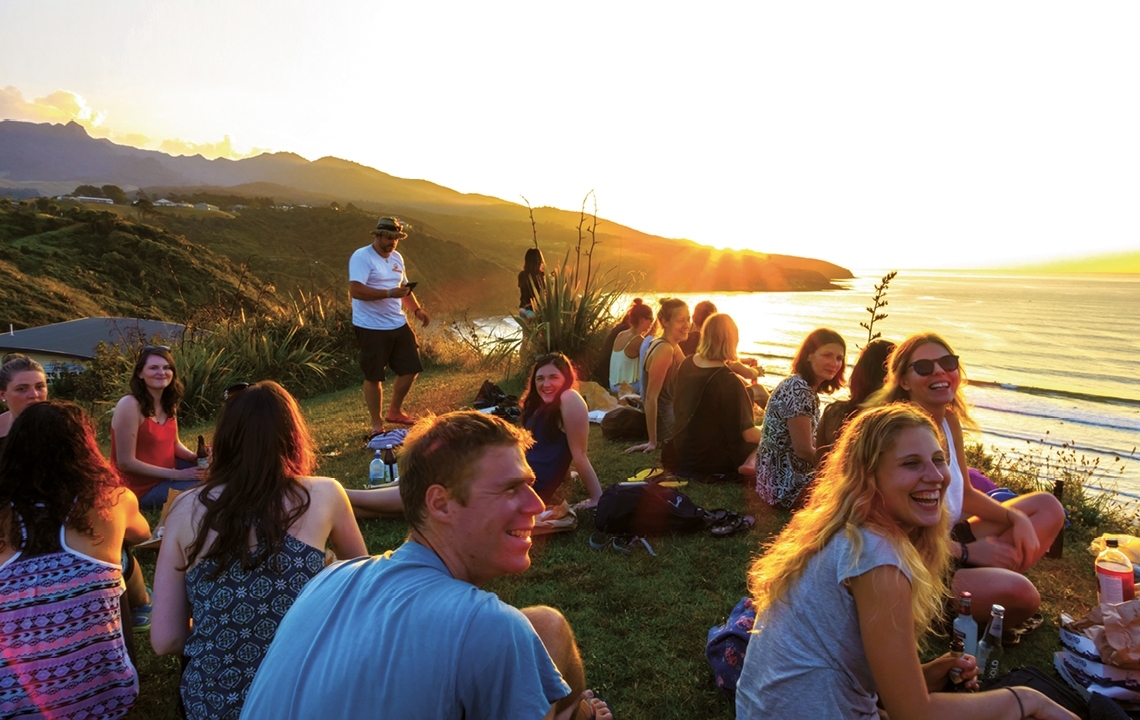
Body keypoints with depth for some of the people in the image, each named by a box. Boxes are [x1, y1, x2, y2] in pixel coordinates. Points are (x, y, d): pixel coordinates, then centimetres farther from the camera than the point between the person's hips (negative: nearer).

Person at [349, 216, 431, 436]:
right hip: (371, 328, -7)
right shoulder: (361, 257, -13)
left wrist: (417, 309, 7)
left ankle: (395, 412, 31)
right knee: (374, 377, 3)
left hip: (398, 325, 8)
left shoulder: (397, 258, 13)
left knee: (411, 369, 10)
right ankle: (377, 424, 17)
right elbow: (355, 290, -25)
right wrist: (389, 293, -30)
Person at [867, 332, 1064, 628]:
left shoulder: (950, 420, 4)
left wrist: (1017, 518, 1)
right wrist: (967, 552, -16)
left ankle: (994, 576, 0)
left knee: (1047, 507, 17)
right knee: (1019, 592, -31)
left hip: (949, 541, 10)